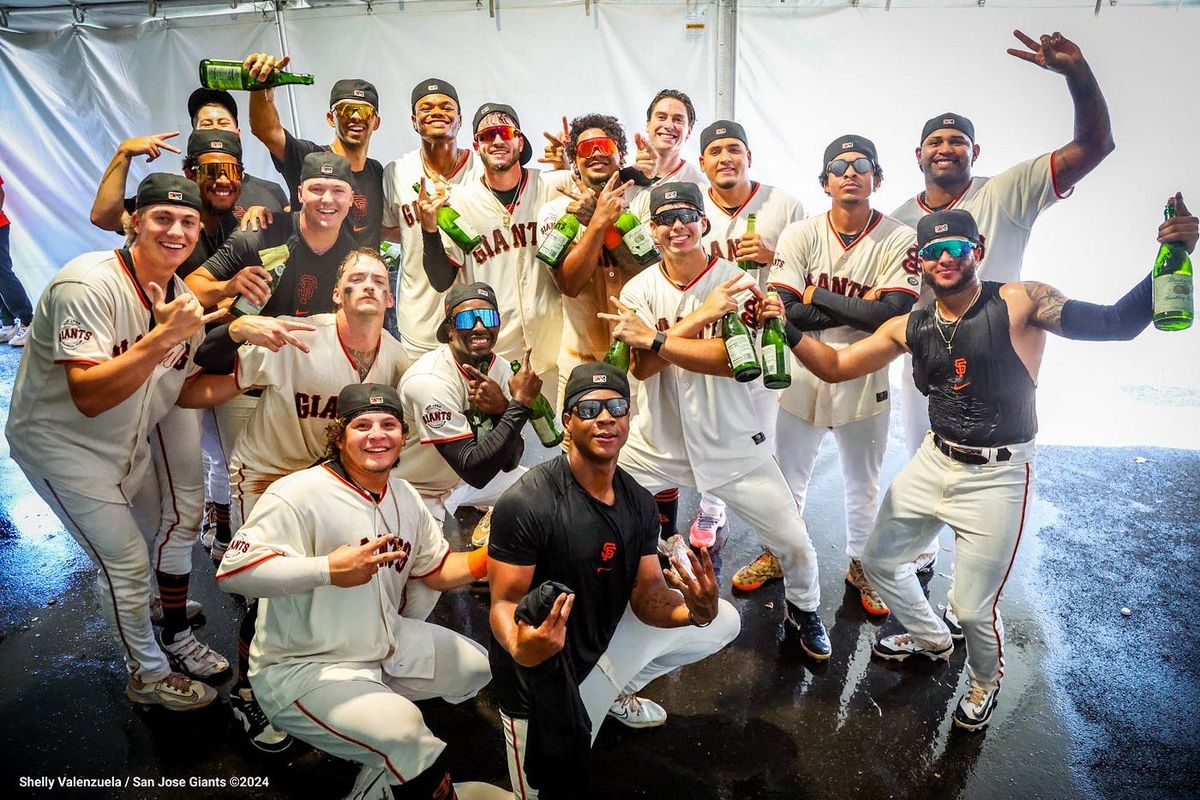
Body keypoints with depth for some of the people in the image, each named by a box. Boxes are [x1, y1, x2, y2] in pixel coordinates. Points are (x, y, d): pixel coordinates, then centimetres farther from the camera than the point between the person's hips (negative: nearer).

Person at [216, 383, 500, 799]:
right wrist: (329, 569, -34)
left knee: (476, 666, 16)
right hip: (300, 667, -8)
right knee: (403, 738, -27)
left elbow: (438, 571, 11)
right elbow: (232, 571, -29)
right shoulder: (299, 493, -21)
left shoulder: (404, 496, 4)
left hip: (387, 646, 9)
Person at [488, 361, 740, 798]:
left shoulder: (638, 501, -6)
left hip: (603, 642, 6)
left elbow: (648, 595, -4)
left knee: (723, 619, 9)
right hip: (541, 678, -6)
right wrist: (520, 647, -46)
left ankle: (615, 691, 20)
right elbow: (504, 602, -23)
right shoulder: (526, 503, -27)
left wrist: (695, 612, -26)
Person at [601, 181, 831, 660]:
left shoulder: (737, 282, -10)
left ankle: (803, 611, 33)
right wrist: (702, 315, -25)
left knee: (795, 545, -1)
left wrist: (655, 338, -26)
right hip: (655, 442, 2)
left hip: (732, 444, -2)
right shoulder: (639, 289, -2)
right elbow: (641, 367, -15)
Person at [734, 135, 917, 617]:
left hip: (864, 383, -1)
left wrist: (817, 295, -17)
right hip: (802, 378, 1)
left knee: (862, 486, 17)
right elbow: (788, 310, -16)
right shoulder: (800, 235, -7)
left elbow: (895, 314, -22)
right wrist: (860, 309, -19)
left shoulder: (900, 241, -10)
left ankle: (860, 564, 39)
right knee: (788, 478, 18)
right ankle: (777, 553, 40)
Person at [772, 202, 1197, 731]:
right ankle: (931, 639, 49)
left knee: (973, 607, 3)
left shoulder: (1020, 302, -13)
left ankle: (986, 680, 39)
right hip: (933, 462, 6)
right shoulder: (909, 328, 0)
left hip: (998, 476, -5)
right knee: (880, 560, 19)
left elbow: (1117, 322, -20)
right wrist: (788, 330, -13)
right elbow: (835, 366, 2)